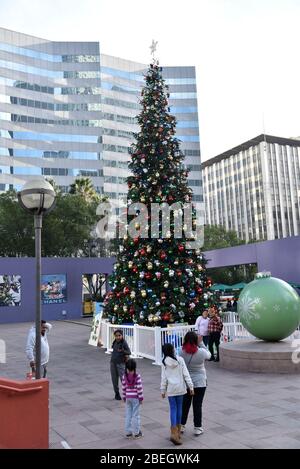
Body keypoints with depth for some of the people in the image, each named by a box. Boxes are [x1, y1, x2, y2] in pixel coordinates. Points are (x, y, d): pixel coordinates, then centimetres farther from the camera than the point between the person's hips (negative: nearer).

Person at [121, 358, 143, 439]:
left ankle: (128, 432, 19)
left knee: (128, 415, 13)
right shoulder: (137, 376, -14)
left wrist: (124, 397, 13)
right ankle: (136, 433, 13)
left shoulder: (124, 376, -4)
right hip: (135, 397, -3)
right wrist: (141, 397, -5)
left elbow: (123, 387, 2)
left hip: (128, 397, 3)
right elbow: (139, 388, -14)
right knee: (136, 415, 6)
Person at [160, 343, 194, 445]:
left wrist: (163, 391, 4)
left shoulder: (164, 363, -7)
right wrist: (191, 386, -3)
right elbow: (186, 374, -7)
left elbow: (164, 378, -4)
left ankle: (174, 433, -11)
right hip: (180, 388, 1)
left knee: (173, 409, 1)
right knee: (179, 408, 14)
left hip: (171, 389, -1)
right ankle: (178, 431, 23)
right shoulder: (180, 360, -6)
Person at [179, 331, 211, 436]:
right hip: (200, 383, -2)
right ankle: (197, 428, 16)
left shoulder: (181, 352, -15)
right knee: (197, 405, 8)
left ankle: (181, 426, 27)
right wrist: (201, 343, 1)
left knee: (185, 404, 16)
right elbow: (208, 355, 4)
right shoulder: (201, 352, -18)